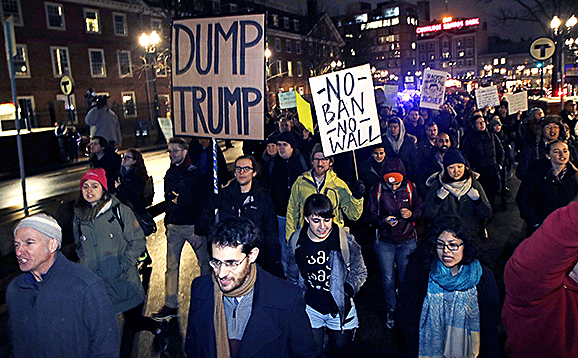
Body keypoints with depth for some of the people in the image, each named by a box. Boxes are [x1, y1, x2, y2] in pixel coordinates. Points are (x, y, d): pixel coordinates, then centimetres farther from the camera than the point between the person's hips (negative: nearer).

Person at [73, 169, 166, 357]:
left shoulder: (120, 211, -7)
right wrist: (85, 268, 6)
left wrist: (123, 264, -13)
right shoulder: (78, 217, 5)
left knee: (133, 321, 3)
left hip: (124, 280, -4)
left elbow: (138, 241, -3)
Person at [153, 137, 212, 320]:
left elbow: (203, 204, -13)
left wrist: (199, 231, -17)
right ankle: (171, 305, 13)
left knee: (204, 263, 6)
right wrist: (167, 222, 14)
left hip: (193, 225, -5)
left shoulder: (197, 175, -11)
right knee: (171, 265, 5)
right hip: (174, 227, 6)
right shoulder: (170, 174, 10)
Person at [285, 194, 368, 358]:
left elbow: (360, 272, -1)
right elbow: (292, 276, 7)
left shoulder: (345, 240, -13)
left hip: (340, 308, 0)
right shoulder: (296, 241, -8)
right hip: (310, 309, 1)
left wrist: (347, 290, -15)